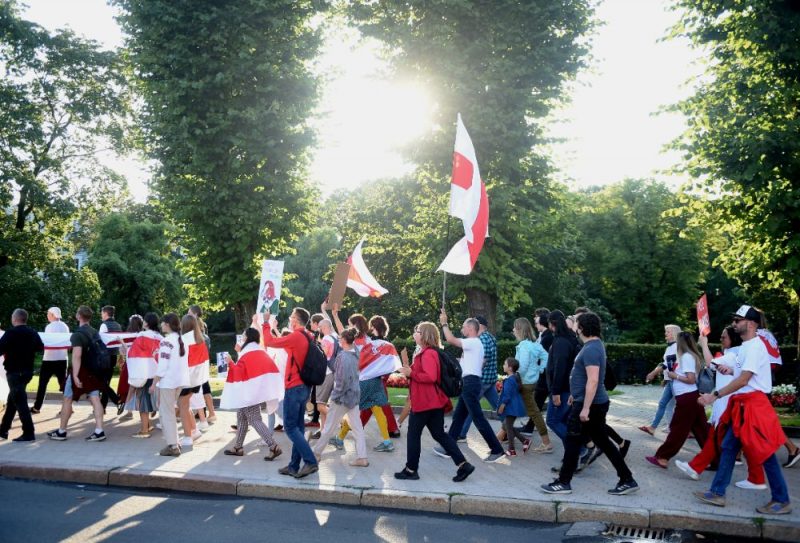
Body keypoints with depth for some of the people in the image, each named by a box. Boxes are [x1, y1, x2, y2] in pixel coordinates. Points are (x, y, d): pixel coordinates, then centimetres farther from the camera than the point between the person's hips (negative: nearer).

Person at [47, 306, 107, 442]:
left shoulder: (77, 334, -15)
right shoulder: (95, 332, 9)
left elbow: (77, 355, -24)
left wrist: (75, 375, -26)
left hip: (81, 371, -7)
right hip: (93, 371, 7)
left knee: (67, 400, 8)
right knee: (95, 400, 1)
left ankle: (61, 432, 17)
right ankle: (99, 431, -5)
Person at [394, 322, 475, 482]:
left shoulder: (428, 354, -17)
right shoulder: (425, 352, 17)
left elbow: (430, 377, -28)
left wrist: (411, 373, -20)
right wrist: (409, 369, 10)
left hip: (425, 402, -10)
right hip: (433, 402, 10)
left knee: (413, 434, 2)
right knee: (439, 434, 10)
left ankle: (411, 470, 11)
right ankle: (463, 465, 6)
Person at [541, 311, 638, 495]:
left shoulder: (591, 349, -21)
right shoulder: (596, 344, 11)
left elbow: (593, 381, -28)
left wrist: (585, 408, -26)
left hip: (590, 404, -10)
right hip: (596, 403, 10)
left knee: (573, 442, 1)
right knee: (602, 441, 14)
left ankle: (564, 483, 12)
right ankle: (627, 480, 17)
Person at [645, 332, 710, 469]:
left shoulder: (686, 356, -13)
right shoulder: (691, 356, 16)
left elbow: (691, 379, -19)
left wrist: (675, 376, -9)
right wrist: (675, 372, 10)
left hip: (686, 398, -10)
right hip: (692, 397, 10)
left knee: (678, 429, -3)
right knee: (701, 429, 10)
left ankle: (662, 457, 2)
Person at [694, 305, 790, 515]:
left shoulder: (755, 346, -17)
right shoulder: (746, 346, 14)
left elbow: (743, 380, -22)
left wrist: (715, 395, -22)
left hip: (753, 405, -10)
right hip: (742, 406, 10)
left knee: (765, 453, -1)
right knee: (728, 447, 10)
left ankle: (782, 501, 12)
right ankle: (717, 493, 15)